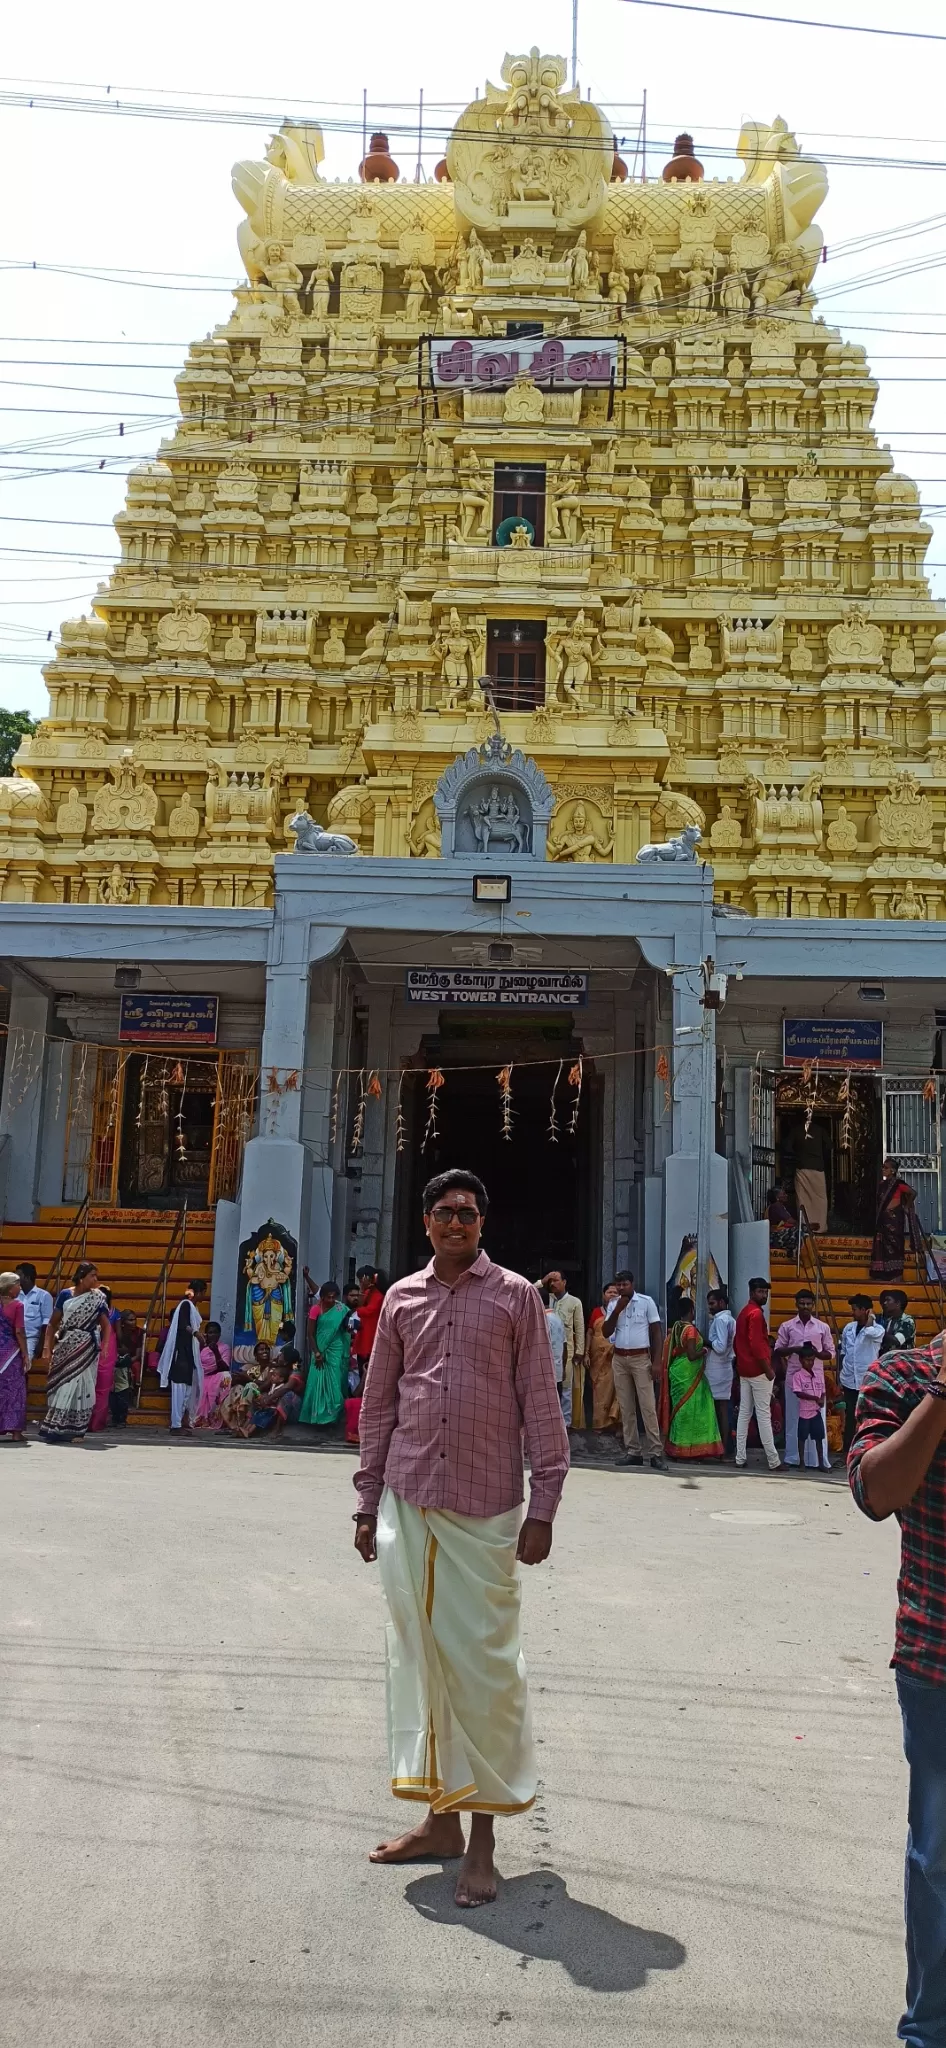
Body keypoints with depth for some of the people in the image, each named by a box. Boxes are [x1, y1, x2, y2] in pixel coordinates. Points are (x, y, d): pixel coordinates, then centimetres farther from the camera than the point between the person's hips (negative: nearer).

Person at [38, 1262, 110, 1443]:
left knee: (79, 1386, -2)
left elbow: (106, 1325, -1)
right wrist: (47, 1347, -5)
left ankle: (73, 1429, 5)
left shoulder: (97, 1298, 2)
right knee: (61, 1386, 2)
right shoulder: (65, 1295, 2)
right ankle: (55, 1428, 8)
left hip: (86, 1349, -1)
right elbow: (52, 1323, 4)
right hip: (64, 1347, 1)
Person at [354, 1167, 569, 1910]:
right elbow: (379, 1405, 13)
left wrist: (543, 1506, -6)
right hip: (408, 1504, 4)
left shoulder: (515, 1296, 1)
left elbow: (541, 1404, -1)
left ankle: (483, 1833, 14)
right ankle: (440, 1817, 25)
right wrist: (369, 1502, 11)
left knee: (483, 1664, 0)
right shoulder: (402, 1298, 9)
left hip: (485, 1510, -3)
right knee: (420, 1657, 11)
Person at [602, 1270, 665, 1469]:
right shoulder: (613, 1304, 8)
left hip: (641, 1358, -4)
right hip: (619, 1359, 4)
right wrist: (617, 1310, -8)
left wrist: (656, 1361, -10)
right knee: (626, 1408, 6)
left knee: (648, 1406, -8)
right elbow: (606, 1333, 3)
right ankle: (632, 1451, 10)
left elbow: (656, 1332, -3)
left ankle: (656, 1452, -8)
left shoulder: (646, 1302, -4)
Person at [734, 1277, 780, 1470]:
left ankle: (740, 1457, 10)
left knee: (744, 1412, 9)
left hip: (744, 1370, 9)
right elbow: (756, 1344, -21)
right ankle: (773, 1461, -5)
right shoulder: (756, 1313, -14)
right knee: (764, 1414, -7)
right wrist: (768, 1369, -18)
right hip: (758, 1370, -9)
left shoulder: (743, 1312, 16)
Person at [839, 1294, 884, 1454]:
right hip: (850, 1380, 4)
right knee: (850, 1417, 9)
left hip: (868, 1381, -4)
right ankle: (847, 1451, 16)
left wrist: (871, 1316, -15)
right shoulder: (848, 1327, 6)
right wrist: (840, 1378, 15)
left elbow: (869, 1332, -34)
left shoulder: (878, 1329, -9)